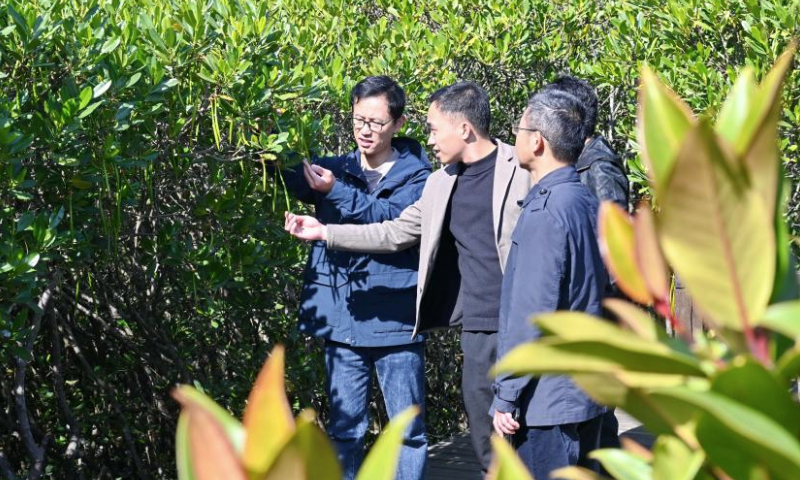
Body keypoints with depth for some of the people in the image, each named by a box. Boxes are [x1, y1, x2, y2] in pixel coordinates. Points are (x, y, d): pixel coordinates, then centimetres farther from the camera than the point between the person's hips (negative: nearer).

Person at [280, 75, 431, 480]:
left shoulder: (415, 175, 0)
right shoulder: (335, 170, 9)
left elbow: (393, 219, -17)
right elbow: (292, 179, -7)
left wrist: (337, 192, -27)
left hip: (395, 320, -3)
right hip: (342, 320, 3)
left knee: (408, 429, 5)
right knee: (345, 428, 9)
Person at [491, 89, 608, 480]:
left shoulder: (545, 212, -18)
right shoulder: (586, 202, 10)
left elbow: (531, 313, -20)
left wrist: (506, 396, -14)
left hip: (547, 401, -9)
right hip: (587, 391, 9)